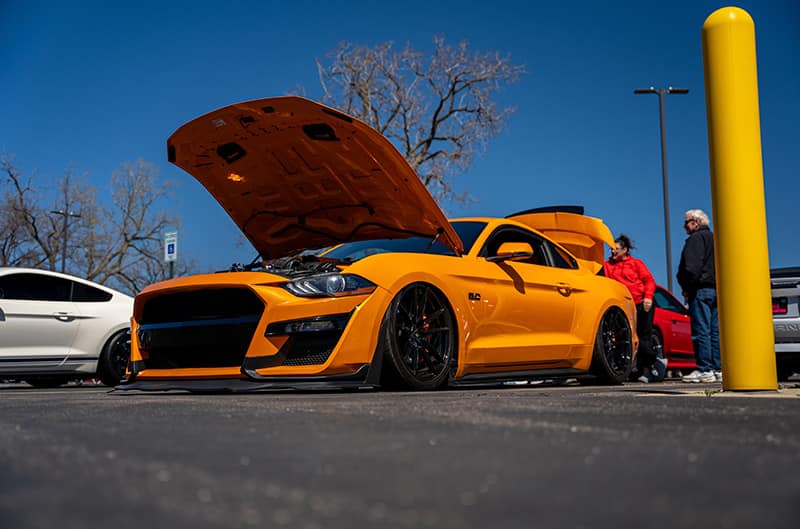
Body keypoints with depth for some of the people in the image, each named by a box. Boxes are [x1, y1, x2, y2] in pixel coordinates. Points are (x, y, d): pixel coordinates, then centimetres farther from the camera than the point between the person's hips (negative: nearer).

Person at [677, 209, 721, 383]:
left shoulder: (696, 238, -7)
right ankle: (718, 369, 8)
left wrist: (687, 288, -10)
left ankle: (705, 370, -10)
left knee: (701, 331, -9)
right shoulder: (714, 239, 22)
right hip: (717, 290, 9)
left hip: (701, 290, -9)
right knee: (715, 332, 8)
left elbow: (692, 267, -18)